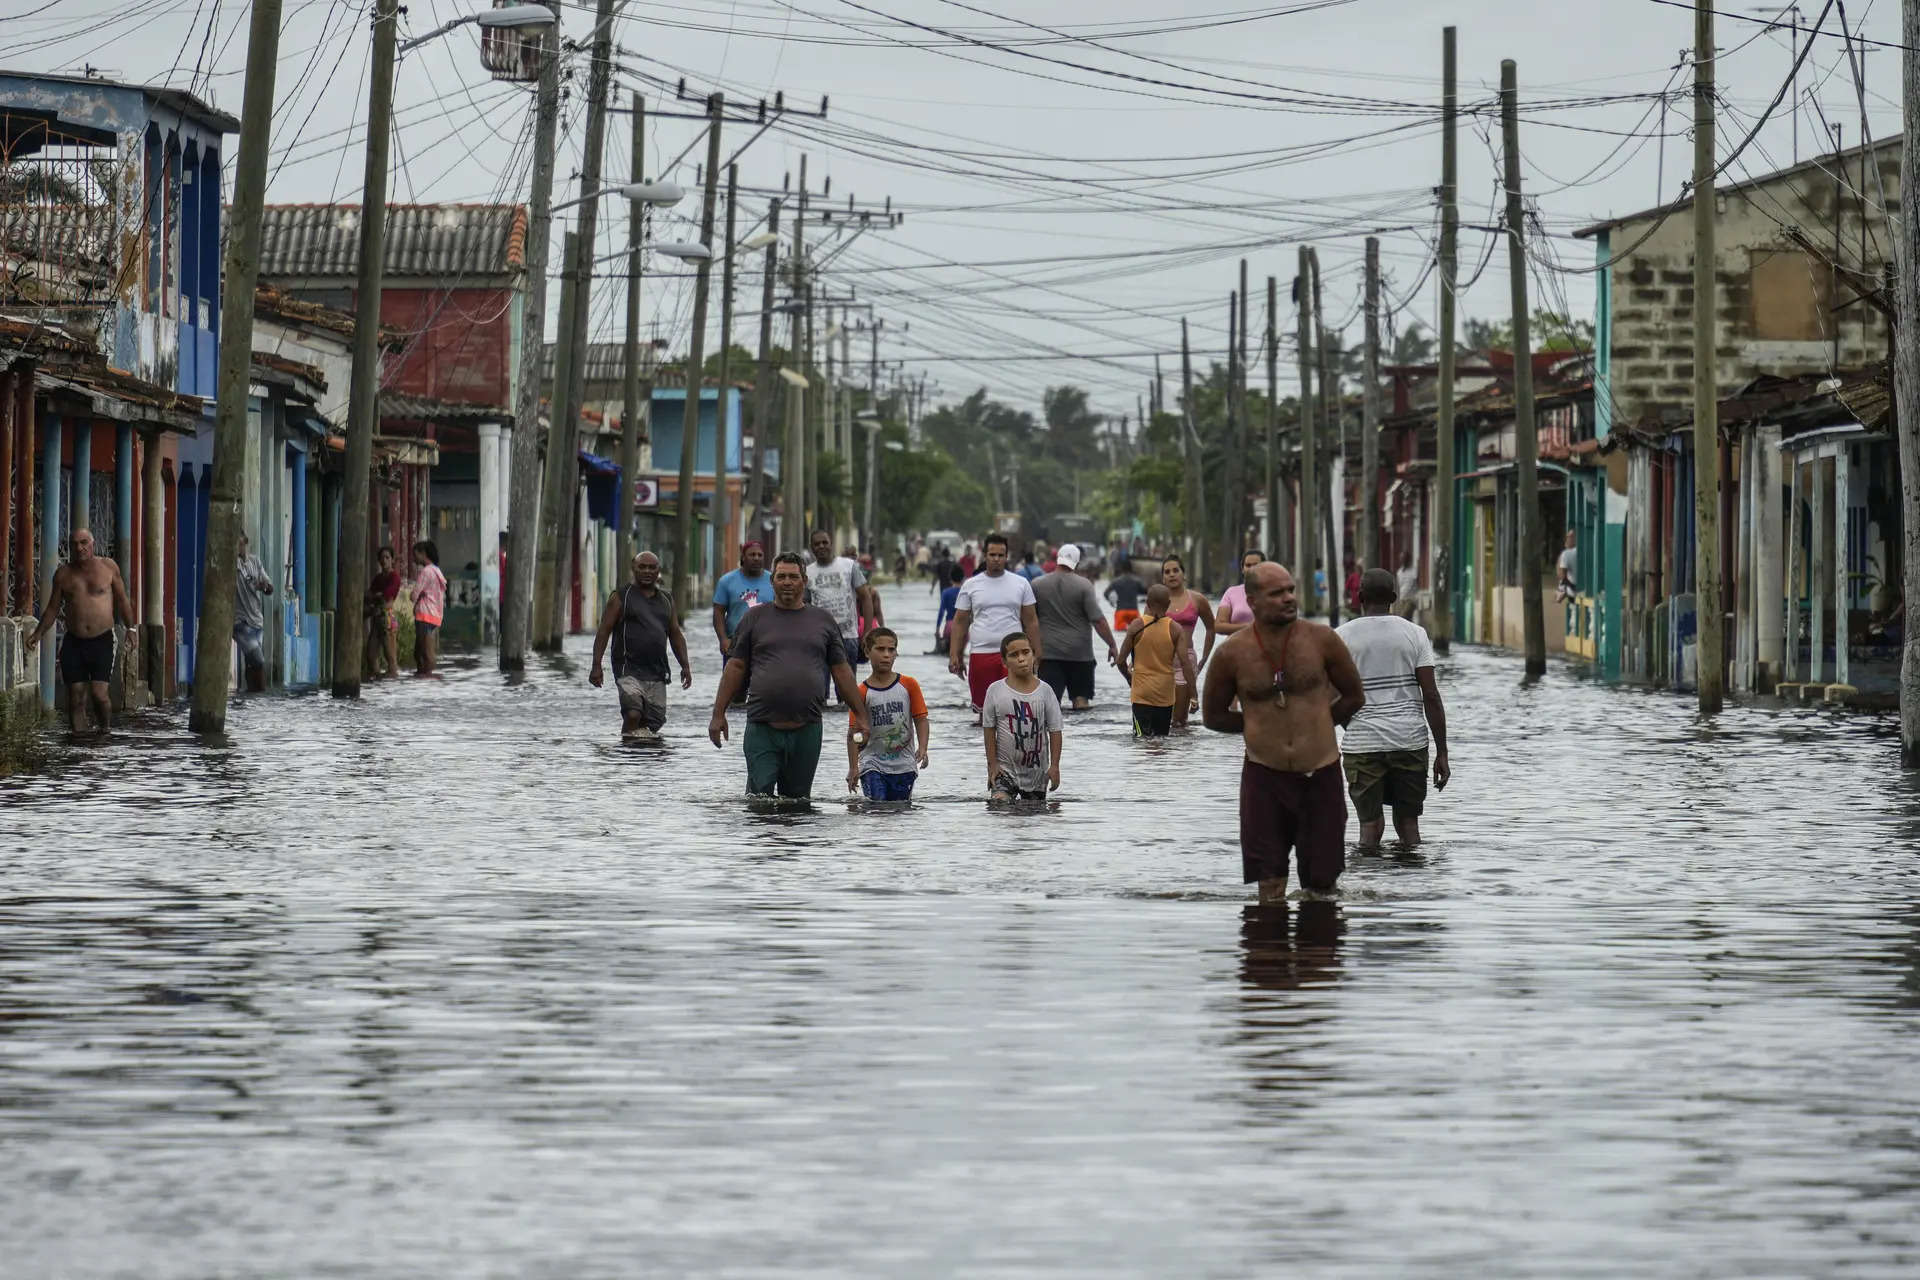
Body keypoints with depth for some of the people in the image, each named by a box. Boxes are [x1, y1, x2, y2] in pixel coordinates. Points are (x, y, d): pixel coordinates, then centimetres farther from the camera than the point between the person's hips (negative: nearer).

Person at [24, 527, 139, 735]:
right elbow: (53, 608, 14)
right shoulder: (63, 574, 7)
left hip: (102, 642, -2)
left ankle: (104, 730, 9)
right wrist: (39, 633, 4)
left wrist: (131, 627, 2)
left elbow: (122, 601, 11)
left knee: (99, 694, -13)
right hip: (73, 643, 2)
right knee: (75, 696, -2)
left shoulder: (109, 567, 3)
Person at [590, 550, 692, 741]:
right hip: (629, 670, -5)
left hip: (657, 674, 5)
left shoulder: (666, 600, 17)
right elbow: (603, 632, -1)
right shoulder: (621, 597, 2)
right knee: (633, 714, -23)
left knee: (654, 722, 2)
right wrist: (596, 666, -10)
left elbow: (676, 635, 22)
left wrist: (685, 666, 12)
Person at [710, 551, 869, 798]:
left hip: (807, 729, 1)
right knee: (759, 794, -8)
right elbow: (736, 667, 8)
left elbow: (842, 671, 14)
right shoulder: (755, 618, 9)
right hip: (762, 728, -1)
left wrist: (860, 716, 11)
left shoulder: (823, 620, 12)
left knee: (797, 797, 5)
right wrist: (718, 714, 3)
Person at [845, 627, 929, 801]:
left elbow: (921, 719, 2)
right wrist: (853, 768, -8)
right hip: (873, 764, -2)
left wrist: (922, 748, -14)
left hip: (904, 765, 2)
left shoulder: (908, 685, 1)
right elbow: (853, 732, -3)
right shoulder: (862, 692, -4)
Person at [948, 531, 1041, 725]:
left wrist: (1037, 654, 3)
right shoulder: (970, 585, 7)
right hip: (981, 653, 1)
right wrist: (954, 656, 2)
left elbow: (1031, 621, 9)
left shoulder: (1021, 584, 8)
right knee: (981, 705, 3)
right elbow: (960, 622, 9)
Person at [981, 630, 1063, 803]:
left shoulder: (1044, 691, -2)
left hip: (1037, 771, 2)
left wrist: (1054, 766, -5)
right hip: (1005, 768, -2)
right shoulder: (995, 690, -4)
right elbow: (990, 730, 0)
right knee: (1000, 804, -20)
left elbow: (1054, 730, 1)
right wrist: (992, 764, -5)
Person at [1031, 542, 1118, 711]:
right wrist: (1112, 646, 0)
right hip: (1080, 653, -1)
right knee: (1081, 698, 9)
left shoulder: (1037, 585, 2)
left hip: (1049, 652, 1)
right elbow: (1098, 620, -9)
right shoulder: (1083, 586, -5)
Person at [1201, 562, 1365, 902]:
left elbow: (1355, 697, 9)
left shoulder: (1321, 640, -5)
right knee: (1270, 886, -2)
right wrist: (1260, 725, 4)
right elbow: (1214, 716, 9)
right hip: (1264, 776, 0)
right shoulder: (1233, 653, -5)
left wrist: (1316, 722, 6)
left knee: (1322, 882, 6)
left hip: (1320, 773, 1)